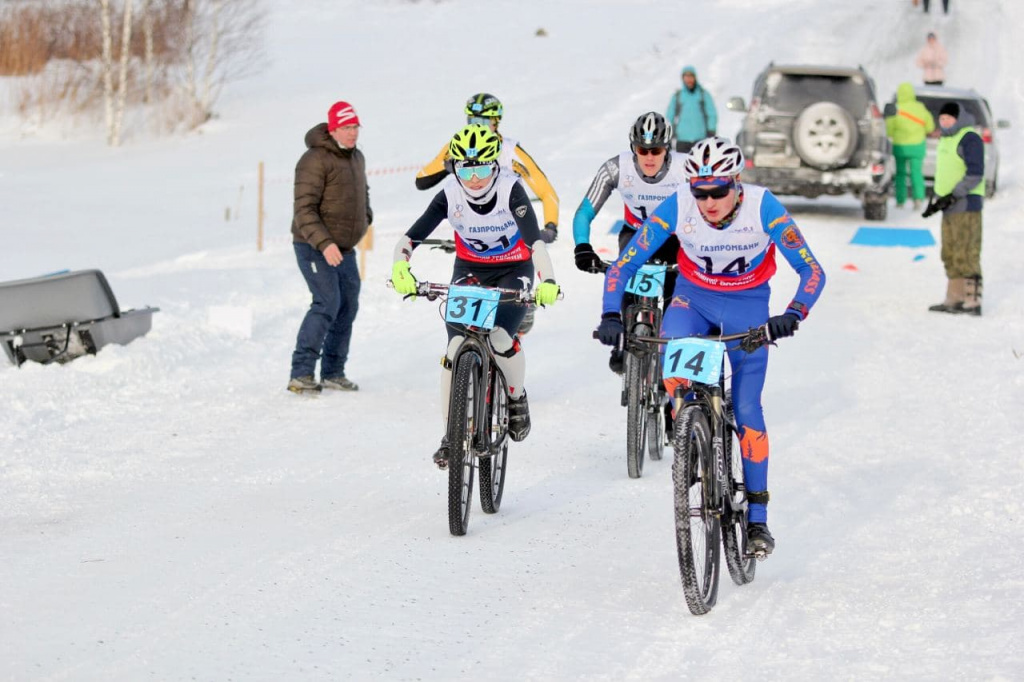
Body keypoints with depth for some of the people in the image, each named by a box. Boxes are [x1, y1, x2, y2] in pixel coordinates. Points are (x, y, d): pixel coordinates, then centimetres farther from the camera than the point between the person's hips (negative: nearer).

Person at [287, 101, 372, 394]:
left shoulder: (356, 158, 12)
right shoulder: (315, 160, -16)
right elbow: (304, 208, -22)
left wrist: (366, 217, 18)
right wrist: (324, 243, -29)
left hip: (345, 249, 9)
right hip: (314, 247, -9)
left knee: (347, 307, 8)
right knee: (327, 304, -19)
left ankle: (333, 372, 19)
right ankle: (301, 374, -18)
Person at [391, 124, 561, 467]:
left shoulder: (510, 189, -25)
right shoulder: (450, 194, -19)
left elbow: (535, 239, -36)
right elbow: (410, 238, -23)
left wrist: (547, 281, -52)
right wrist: (400, 268, -43)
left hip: (513, 270, -2)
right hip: (470, 270, 3)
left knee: (501, 337, -26)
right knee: (456, 348, -13)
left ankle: (517, 397, 4)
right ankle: (451, 431, 0)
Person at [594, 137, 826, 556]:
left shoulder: (762, 207, -27)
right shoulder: (677, 208, -24)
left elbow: (811, 271, -25)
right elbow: (623, 265, -18)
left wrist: (794, 315, -43)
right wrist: (611, 315, -33)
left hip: (747, 304, -1)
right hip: (693, 296, 1)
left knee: (747, 410, -6)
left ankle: (757, 516, 4)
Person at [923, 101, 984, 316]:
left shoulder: (969, 138, -11)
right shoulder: (946, 139, 19)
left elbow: (975, 173, -18)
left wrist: (953, 195, -21)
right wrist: (936, 199, 18)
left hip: (966, 204, -10)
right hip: (949, 206, 10)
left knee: (966, 254, -12)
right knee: (951, 255, 12)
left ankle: (973, 301, -11)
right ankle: (954, 299, 17)